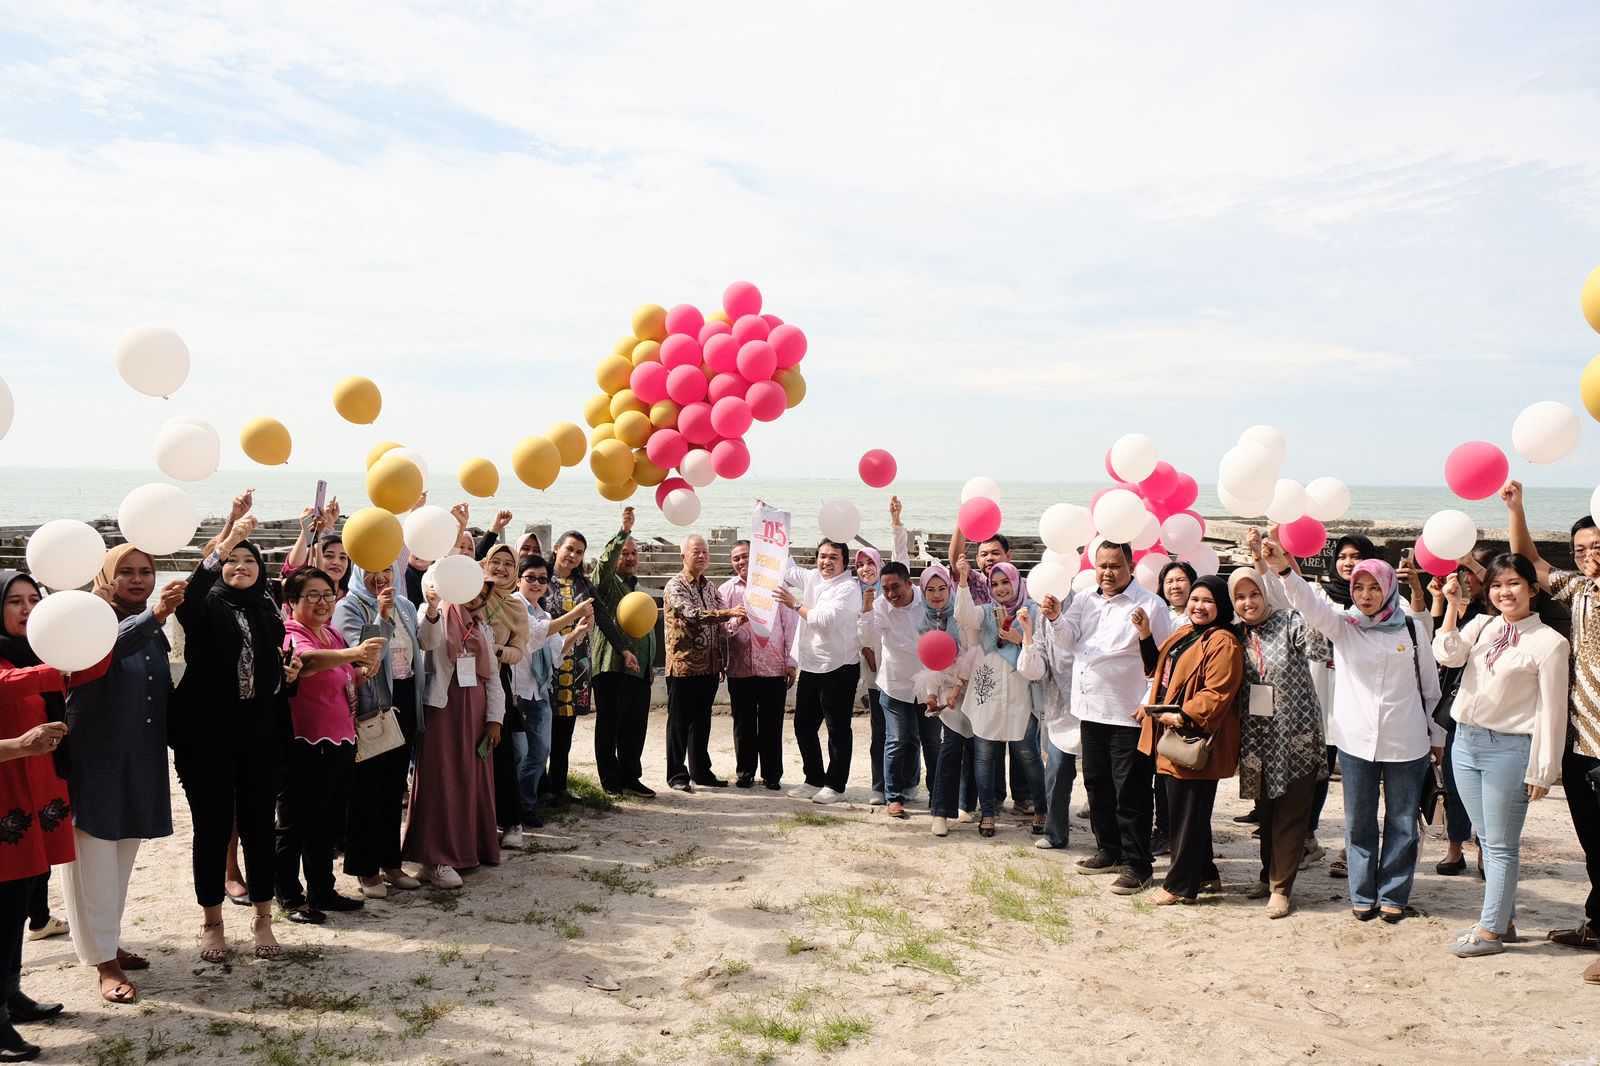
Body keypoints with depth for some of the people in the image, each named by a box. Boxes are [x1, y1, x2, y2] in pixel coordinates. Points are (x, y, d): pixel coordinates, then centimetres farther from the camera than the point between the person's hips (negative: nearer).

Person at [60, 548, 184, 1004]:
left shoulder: (153, 632, 10)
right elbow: (103, 648, -35)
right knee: (95, 862, -1)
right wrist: (151, 614, -49)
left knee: (122, 859, 16)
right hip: (94, 763, -6)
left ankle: (110, 943, 29)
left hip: (141, 765, 7)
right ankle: (104, 963, 5)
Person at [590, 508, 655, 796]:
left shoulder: (639, 587, 23)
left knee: (635, 729, 11)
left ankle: (631, 777, 21)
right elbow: (604, 563, -25)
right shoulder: (608, 581, -1)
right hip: (613, 667, -7)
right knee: (609, 728, 1)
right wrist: (624, 532, -30)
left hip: (640, 670, 7)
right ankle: (610, 781, 9)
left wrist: (651, 663, 23)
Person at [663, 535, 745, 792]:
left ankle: (700, 771, 23)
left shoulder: (709, 587, 14)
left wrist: (722, 662, 12)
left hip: (709, 667, 6)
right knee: (679, 722, 2)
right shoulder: (675, 586, -9)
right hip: (683, 665, -6)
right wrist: (728, 613, -36)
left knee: (702, 721, 13)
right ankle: (677, 775, 10)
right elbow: (691, 614, -26)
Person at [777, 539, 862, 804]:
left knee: (838, 729, 3)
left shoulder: (848, 588, -13)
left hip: (838, 668, -8)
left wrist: (795, 604, -13)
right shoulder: (813, 578, 9)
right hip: (810, 666, 8)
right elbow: (787, 569, 21)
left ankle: (835, 785, 12)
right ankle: (814, 780, 26)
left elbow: (823, 619, -23)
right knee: (804, 725, 14)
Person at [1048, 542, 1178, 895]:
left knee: (1131, 793, -1)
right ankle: (1108, 850, 31)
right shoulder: (1084, 601, 11)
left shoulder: (1150, 605, -7)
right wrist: (1056, 618, -13)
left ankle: (1137, 866, 9)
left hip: (1130, 714, -6)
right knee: (1097, 785, 16)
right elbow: (1068, 641, 6)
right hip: (1091, 709, 7)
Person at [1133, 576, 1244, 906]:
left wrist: (1183, 715, -27)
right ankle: (1205, 873, 31)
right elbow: (1159, 668, 26)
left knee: (1189, 813, 0)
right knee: (1183, 809, 17)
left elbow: (1217, 693, -21)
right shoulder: (1184, 635, 15)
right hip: (1173, 736, 9)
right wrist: (1145, 634, 14)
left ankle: (1181, 884, 10)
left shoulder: (1223, 643, -14)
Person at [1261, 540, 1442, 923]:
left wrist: (1437, 736, 12)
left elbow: (1430, 686, 8)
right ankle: (1362, 895, 20)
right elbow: (1308, 603, -18)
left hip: (1406, 742, 0)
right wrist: (1282, 569, -36)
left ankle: (1393, 895, 20)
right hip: (1356, 739, 0)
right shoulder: (1342, 624, 1)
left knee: (1402, 823, 8)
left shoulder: (1411, 630, 1)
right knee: (1359, 822, 9)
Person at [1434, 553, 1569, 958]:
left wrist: (1542, 771, -10)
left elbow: (1550, 711, -8)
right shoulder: (1481, 626, 8)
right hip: (1466, 741, 6)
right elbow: (1447, 655, -8)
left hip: (1509, 748, -6)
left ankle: (1490, 931, 9)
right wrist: (1453, 605, -10)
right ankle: (1503, 919, 26)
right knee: (1486, 839, 14)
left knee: (1501, 844, 2)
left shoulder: (1549, 642, -7)